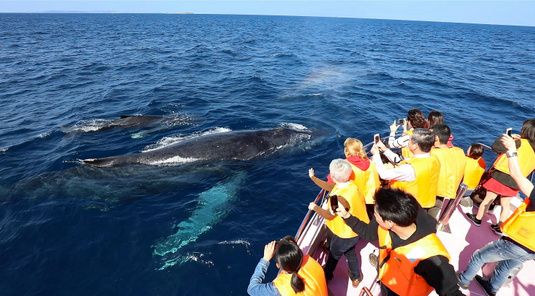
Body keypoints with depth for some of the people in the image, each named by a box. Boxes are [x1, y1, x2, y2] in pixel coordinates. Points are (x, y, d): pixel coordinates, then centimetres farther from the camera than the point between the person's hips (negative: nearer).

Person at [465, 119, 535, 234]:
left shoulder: (519, 143, -18)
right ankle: (500, 228, 29)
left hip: (502, 177, -6)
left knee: (488, 199, 11)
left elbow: (495, 147, -22)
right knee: (506, 204, 19)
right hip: (515, 182, 6)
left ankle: (477, 219, 27)